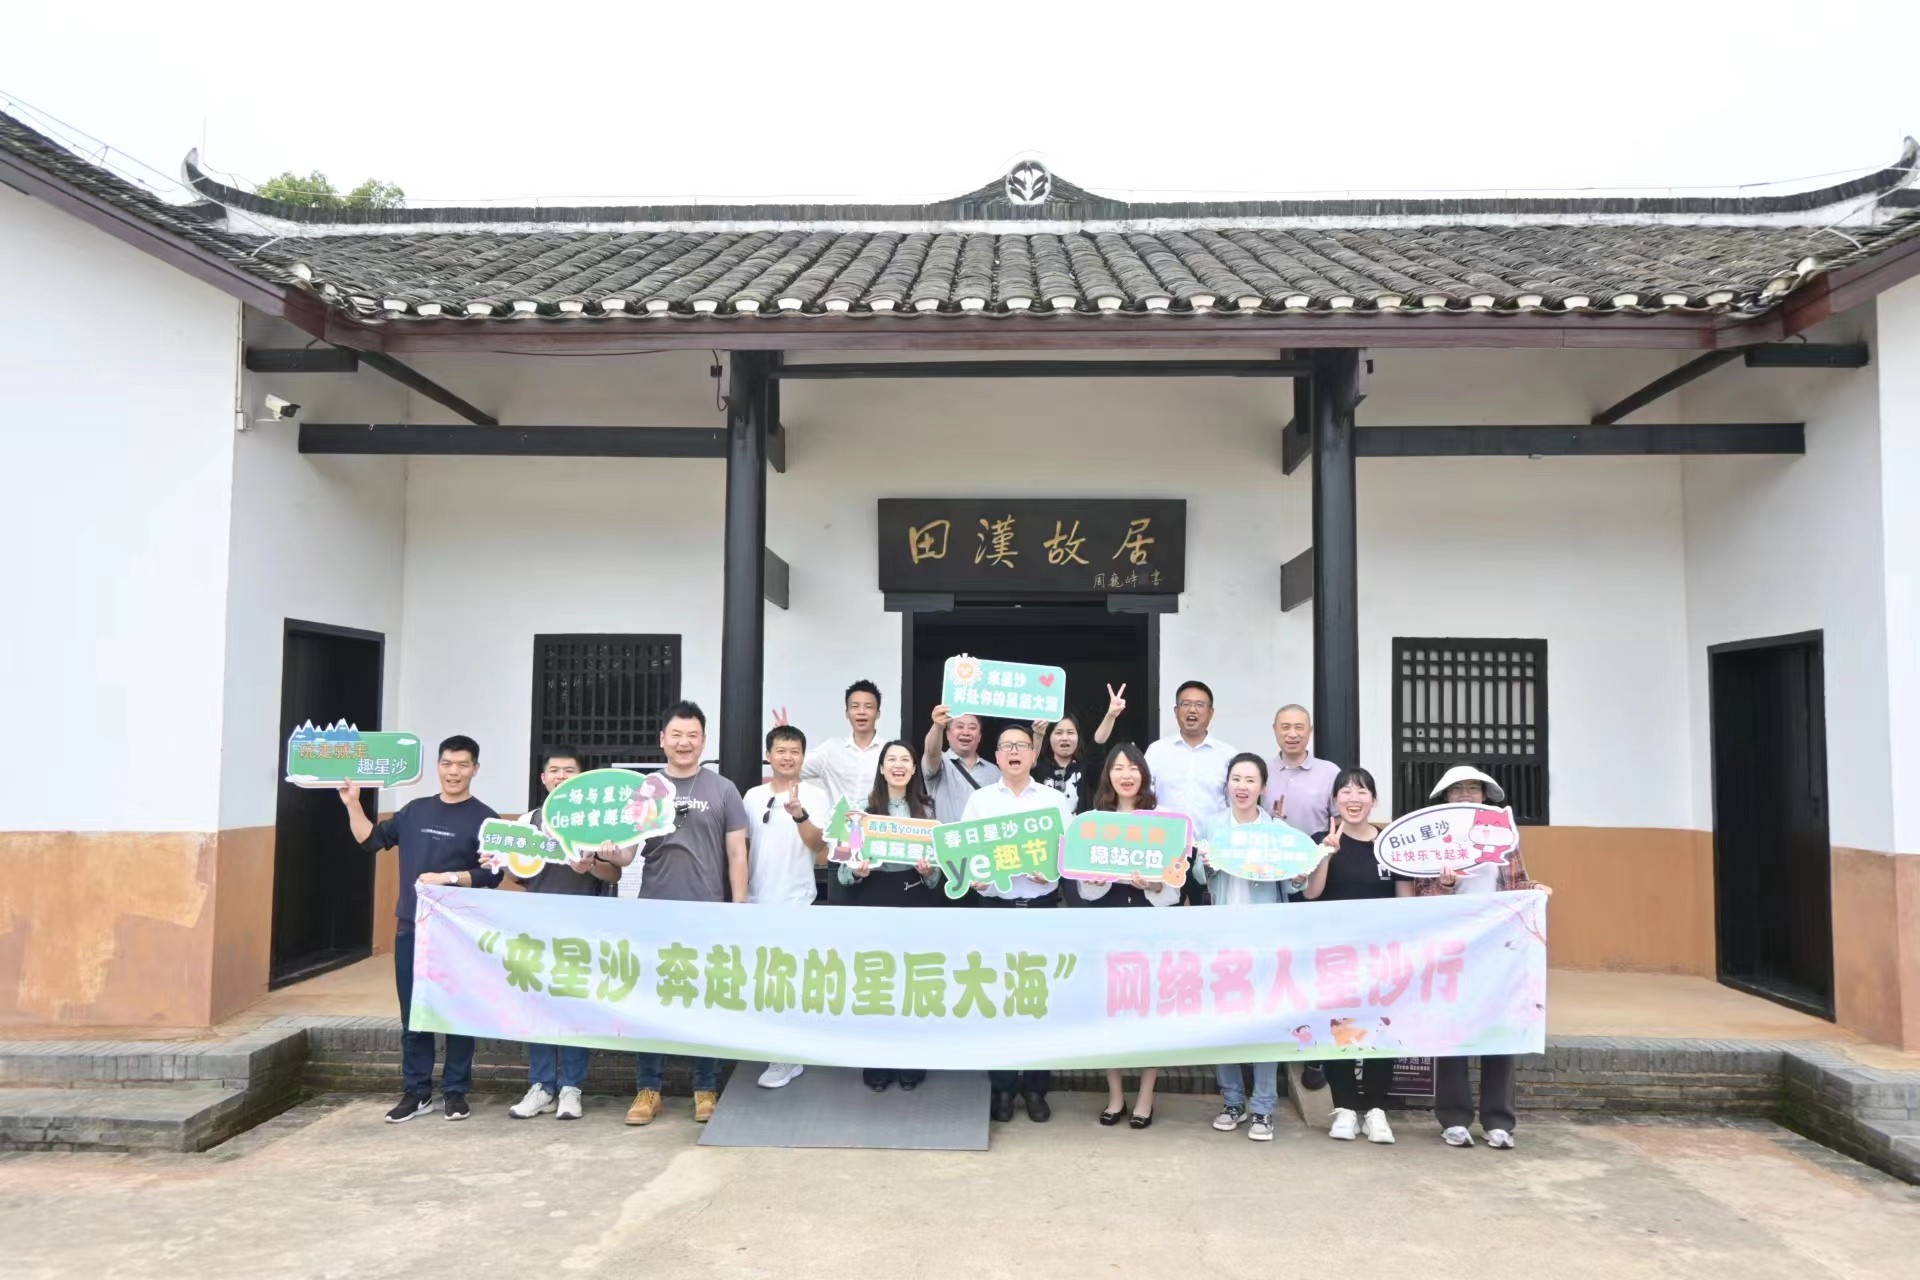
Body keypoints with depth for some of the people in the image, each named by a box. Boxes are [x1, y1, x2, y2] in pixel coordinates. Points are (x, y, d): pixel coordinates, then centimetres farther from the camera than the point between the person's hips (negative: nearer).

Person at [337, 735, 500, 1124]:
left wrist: (447, 878, -19)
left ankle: (455, 1092, 13)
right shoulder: (415, 811, 10)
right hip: (411, 928, 4)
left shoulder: (484, 819, -4)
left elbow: (492, 875, -9)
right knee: (413, 1014, 8)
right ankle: (416, 1091, 18)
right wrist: (353, 804, 5)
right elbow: (371, 839, 16)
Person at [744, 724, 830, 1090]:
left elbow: (817, 844, -19)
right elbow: (742, 846, 14)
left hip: (796, 901, -5)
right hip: (757, 901, 5)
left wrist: (799, 813, -36)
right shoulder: (753, 796, 8)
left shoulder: (814, 795, -6)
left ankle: (787, 1058, 7)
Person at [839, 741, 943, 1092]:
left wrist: (930, 870, -12)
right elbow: (846, 854, 1)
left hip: (915, 899, 1)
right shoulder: (864, 806, 0)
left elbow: (938, 860, 9)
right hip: (873, 897, -1)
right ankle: (876, 1063, 15)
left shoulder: (926, 808, 7)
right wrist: (855, 870, -19)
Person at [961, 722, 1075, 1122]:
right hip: (995, 907, 0)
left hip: (1042, 907, 0)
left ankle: (1036, 1086, 17)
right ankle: (1002, 1086, 16)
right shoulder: (980, 799, 7)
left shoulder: (1055, 800, 6)